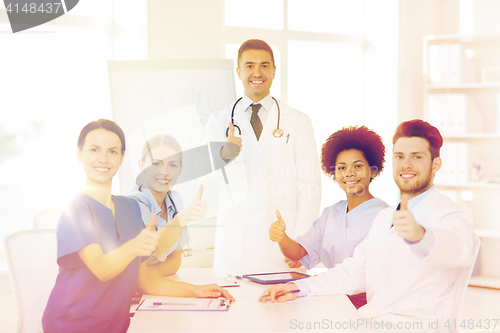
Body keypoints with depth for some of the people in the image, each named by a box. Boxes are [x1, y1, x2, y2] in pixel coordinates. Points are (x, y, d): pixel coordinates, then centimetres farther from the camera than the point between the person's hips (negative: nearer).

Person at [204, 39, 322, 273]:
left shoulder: (298, 122, 9)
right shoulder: (219, 121, 11)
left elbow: (309, 187, 3)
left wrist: (300, 245, -9)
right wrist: (224, 155, -24)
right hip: (233, 244, 1)